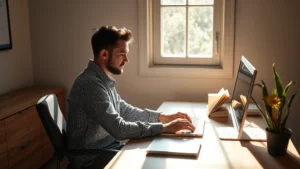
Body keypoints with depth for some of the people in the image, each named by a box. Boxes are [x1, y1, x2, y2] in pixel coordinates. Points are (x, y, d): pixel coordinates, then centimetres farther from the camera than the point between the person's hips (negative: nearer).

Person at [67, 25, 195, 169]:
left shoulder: (103, 79, 5)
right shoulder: (91, 84, -25)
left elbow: (124, 110, 12)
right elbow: (119, 129, -29)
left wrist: (163, 117, 2)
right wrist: (165, 127, -25)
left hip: (108, 146, 8)